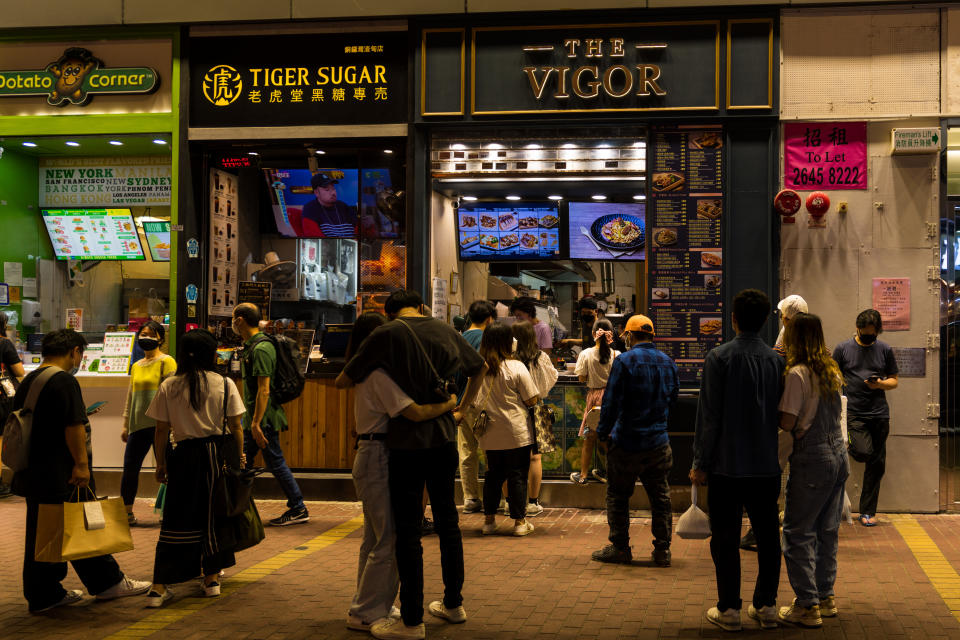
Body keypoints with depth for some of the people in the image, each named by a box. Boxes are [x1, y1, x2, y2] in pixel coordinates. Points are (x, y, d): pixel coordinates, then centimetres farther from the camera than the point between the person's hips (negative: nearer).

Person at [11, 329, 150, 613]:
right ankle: (107, 583, 11)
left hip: (32, 472, 9)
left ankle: (44, 595, 15)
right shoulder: (64, 381, -15)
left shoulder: (28, 381, 14)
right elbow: (73, 426, -21)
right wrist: (81, 463, -19)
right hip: (61, 474, -9)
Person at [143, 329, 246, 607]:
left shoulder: (168, 386, -2)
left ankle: (159, 586, -2)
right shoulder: (225, 384, -3)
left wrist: (161, 463, 10)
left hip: (183, 455, 0)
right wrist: (239, 456, 13)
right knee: (213, 514, 14)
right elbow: (235, 426, -1)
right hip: (216, 453, 0)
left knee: (176, 519, 3)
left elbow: (161, 431, 1)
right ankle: (212, 578, 21)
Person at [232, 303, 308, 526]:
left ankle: (298, 509, 5)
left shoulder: (260, 349, -18)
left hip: (264, 418, -10)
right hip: (252, 418, 10)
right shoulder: (251, 346, 14)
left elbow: (264, 390, -23)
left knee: (276, 464, -3)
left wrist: (256, 423, -24)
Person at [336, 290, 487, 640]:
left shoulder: (386, 335, -10)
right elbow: (480, 368, 23)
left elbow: (342, 381, -5)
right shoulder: (446, 331, 7)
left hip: (408, 441, -5)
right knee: (447, 517, 17)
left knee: (407, 529, 1)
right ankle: (453, 603, 29)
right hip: (444, 437, 5)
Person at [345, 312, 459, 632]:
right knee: (391, 539, -5)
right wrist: (449, 404, -11)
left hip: (370, 458, 11)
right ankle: (365, 612, 2)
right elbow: (415, 412, -25)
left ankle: (367, 606, 27)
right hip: (378, 458, -11)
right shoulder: (380, 374, -18)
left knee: (375, 538, 18)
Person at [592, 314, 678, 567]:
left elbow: (611, 402, -14)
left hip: (626, 442, -5)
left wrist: (603, 432, -3)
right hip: (658, 442, 5)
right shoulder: (668, 362, 6)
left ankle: (620, 548, 12)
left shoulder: (624, 361, -12)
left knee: (618, 496, 7)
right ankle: (662, 550, 13)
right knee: (660, 497, 10)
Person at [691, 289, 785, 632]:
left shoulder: (719, 357, -10)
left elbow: (709, 415, -10)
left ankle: (729, 609, 7)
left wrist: (701, 463, -4)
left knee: (725, 537, 4)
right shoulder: (776, 359, 2)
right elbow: (782, 413, 8)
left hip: (727, 464, -4)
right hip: (767, 464, 4)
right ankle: (766, 604, 19)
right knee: (767, 534, 12)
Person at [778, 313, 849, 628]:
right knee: (827, 530, 15)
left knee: (798, 532, 0)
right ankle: (826, 597, 24)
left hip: (812, 458, -8)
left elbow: (787, 422, -18)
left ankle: (808, 605, 0)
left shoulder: (797, 374, -16)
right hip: (838, 453, 8)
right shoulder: (831, 370, 9)